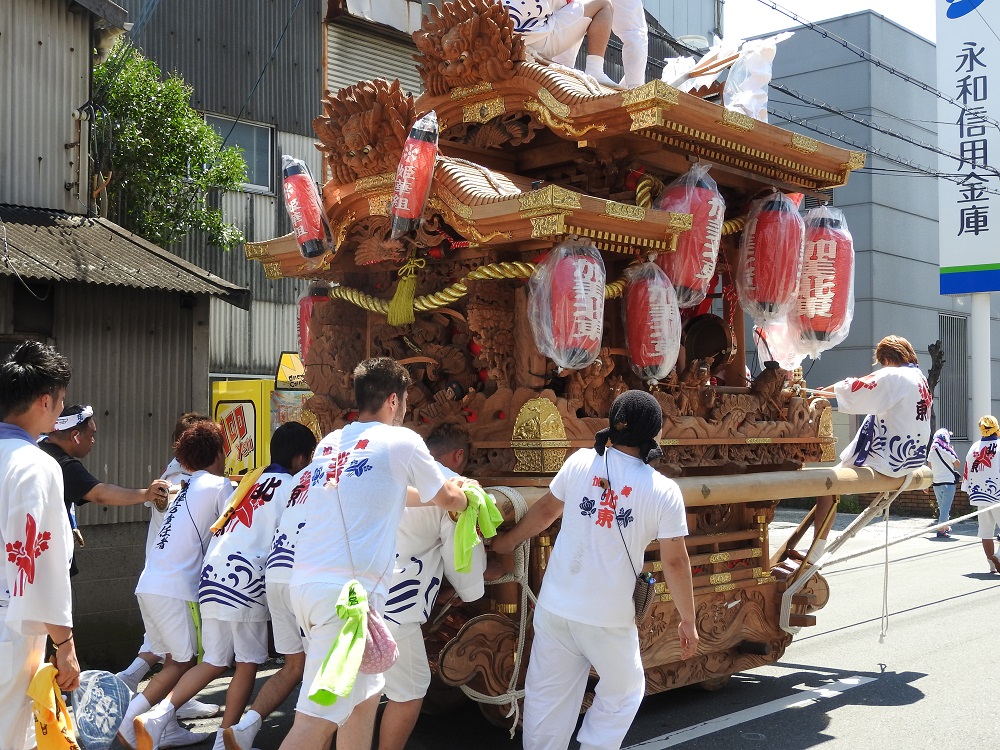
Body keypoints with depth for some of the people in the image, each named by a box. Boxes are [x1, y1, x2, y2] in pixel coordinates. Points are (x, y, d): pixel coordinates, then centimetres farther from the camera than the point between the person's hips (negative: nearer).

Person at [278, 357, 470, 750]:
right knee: (317, 717, -8)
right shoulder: (401, 440, -1)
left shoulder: (332, 442, 18)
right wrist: (464, 490, 36)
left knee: (366, 693, 20)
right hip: (348, 589, -8)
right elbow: (447, 498, 13)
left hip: (306, 582, 8)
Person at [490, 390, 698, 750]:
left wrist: (508, 540, 29)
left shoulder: (580, 462, -3)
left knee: (547, 697, 14)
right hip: (609, 619, -2)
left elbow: (545, 510, 11)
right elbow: (675, 563, -6)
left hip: (555, 607, 3)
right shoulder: (664, 492, -11)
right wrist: (687, 621, 7)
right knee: (623, 693, 21)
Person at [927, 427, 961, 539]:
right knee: (946, 507, -3)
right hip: (948, 482, -5)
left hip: (936, 483, 6)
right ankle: (941, 530, -8)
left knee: (942, 507, 20)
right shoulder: (947, 451, -12)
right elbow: (957, 464, -2)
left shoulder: (932, 451, 3)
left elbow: (929, 469, 8)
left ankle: (945, 527, 35)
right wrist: (953, 453, 9)